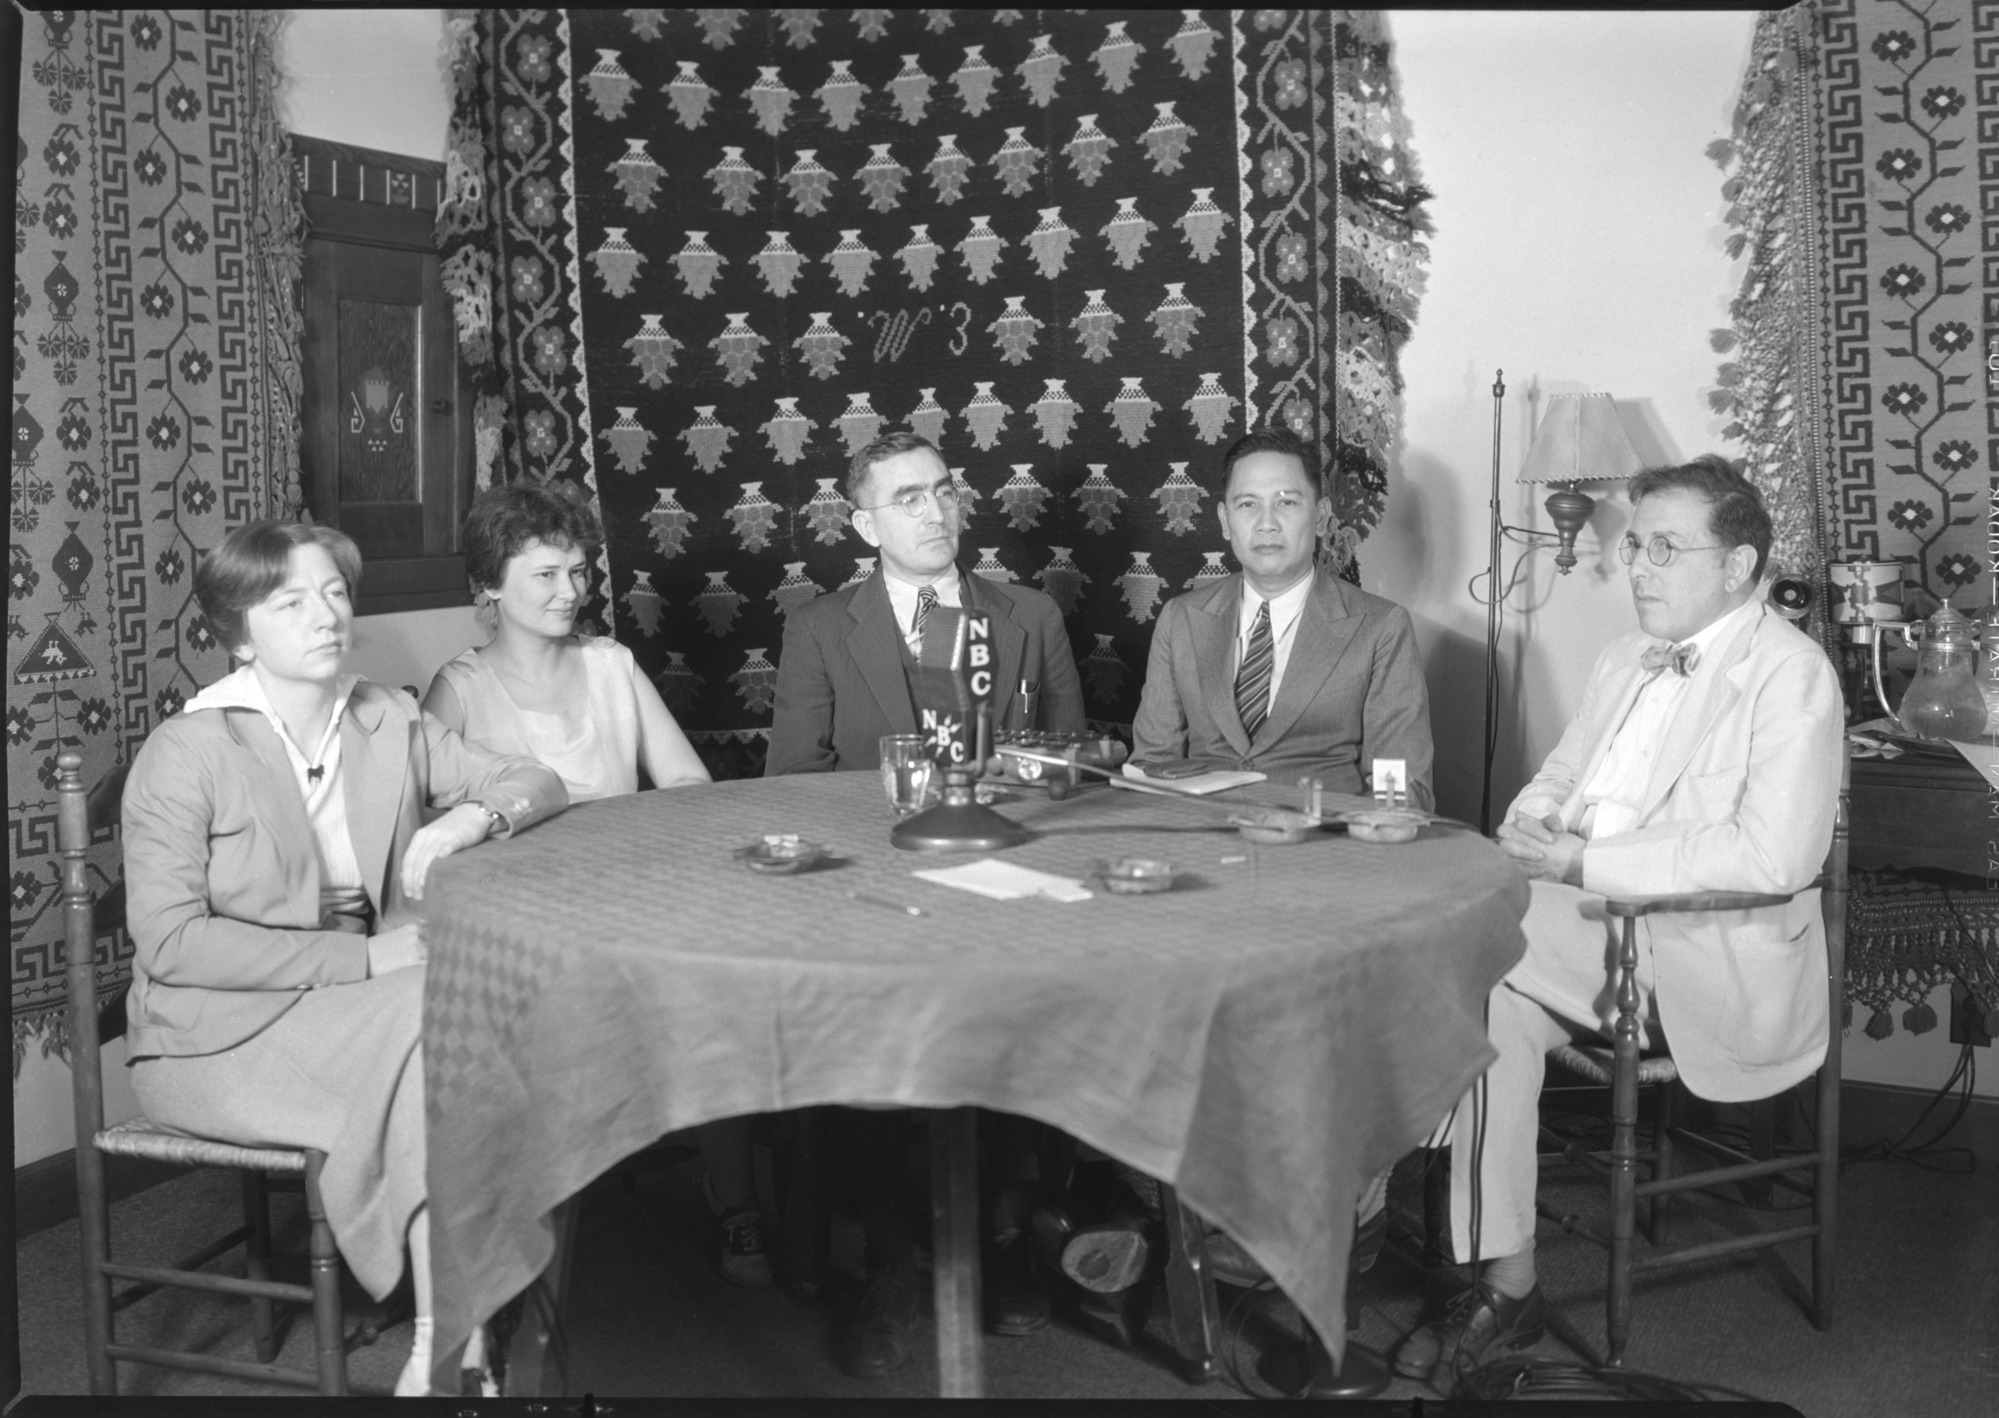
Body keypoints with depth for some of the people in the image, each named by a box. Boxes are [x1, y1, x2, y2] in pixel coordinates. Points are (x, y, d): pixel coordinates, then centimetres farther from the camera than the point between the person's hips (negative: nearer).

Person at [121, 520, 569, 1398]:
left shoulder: (390, 724, 6)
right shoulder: (186, 752, -10)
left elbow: (538, 783, 9)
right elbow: (169, 943, -16)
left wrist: (474, 815, -16)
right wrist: (365, 957, -21)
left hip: (365, 1010, 5)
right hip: (224, 1032, -5)